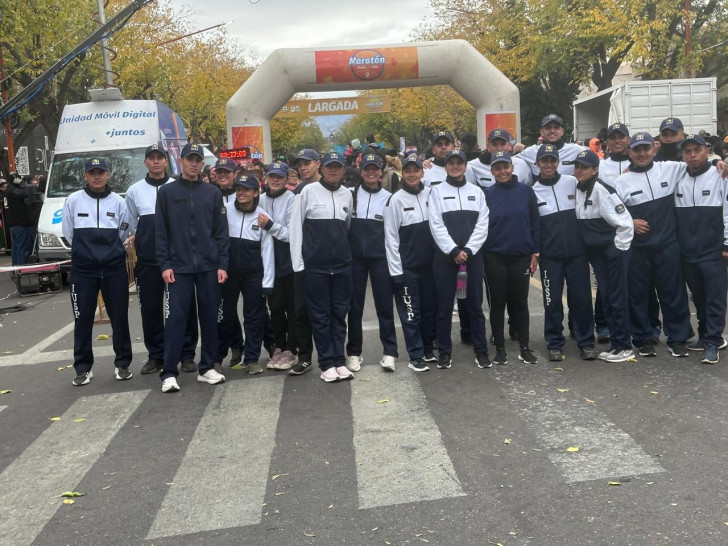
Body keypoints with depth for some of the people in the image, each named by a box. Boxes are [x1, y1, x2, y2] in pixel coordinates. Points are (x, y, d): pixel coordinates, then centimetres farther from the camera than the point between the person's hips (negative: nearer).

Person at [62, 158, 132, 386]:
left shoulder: (118, 202, 2)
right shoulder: (74, 200, 0)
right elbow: (68, 233, 8)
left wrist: (109, 250, 9)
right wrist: (85, 250, 12)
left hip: (114, 268, 1)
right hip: (83, 269, -1)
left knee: (119, 317, 6)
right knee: (83, 319, 4)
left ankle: (123, 364, 18)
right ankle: (83, 368, 14)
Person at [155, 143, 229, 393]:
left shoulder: (213, 193, 8)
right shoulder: (167, 192, 4)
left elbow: (221, 232, 6)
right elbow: (161, 232, 1)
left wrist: (222, 265, -2)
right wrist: (165, 264, -7)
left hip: (209, 266, 2)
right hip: (179, 266, -2)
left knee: (209, 316, 6)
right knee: (176, 317, -3)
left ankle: (207, 368, 17)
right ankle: (169, 373, 1)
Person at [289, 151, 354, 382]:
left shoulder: (347, 194, 8)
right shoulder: (309, 191, -3)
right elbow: (294, 226, -3)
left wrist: (347, 254, 13)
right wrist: (298, 262, -6)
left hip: (342, 265, 3)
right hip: (315, 265, -3)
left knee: (339, 314, 8)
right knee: (320, 315, 2)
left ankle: (339, 360, 15)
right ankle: (327, 363, 9)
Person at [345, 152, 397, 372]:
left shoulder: (389, 198, 3)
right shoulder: (350, 195, 4)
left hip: (380, 258, -1)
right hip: (355, 258, 1)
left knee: (384, 305, 1)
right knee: (355, 306, 6)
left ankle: (389, 352, 7)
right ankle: (353, 352, 16)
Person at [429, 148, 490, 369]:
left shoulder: (477, 192, 10)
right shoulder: (437, 191, 3)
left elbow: (482, 225, 2)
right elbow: (436, 225, -5)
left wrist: (468, 250, -10)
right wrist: (454, 251, -13)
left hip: (472, 255, 2)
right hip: (444, 256, -1)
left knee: (475, 304, 5)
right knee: (444, 306, 3)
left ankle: (481, 350, 14)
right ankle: (444, 351, 13)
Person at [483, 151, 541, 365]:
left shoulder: (525, 190, 0)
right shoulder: (487, 194, 0)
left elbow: (535, 222, 3)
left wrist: (535, 252, 0)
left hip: (521, 256, 0)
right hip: (495, 257, 0)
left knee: (520, 302, 7)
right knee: (498, 303, 6)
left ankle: (524, 347, 17)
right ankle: (500, 348, 15)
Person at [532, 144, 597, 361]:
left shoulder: (573, 182, 2)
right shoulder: (533, 191, 1)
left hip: (577, 251, 1)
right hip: (549, 256, -1)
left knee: (582, 297, 3)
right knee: (553, 300, 3)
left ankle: (586, 343, 14)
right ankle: (554, 344, 15)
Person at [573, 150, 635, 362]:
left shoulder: (602, 190, -18)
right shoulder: (578, 190, 6)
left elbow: (624, 222, -20)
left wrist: (619, 247, -13)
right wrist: (589, 248, 13)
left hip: (613, 252, -7)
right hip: (595, 253, 7)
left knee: (617, 299, 0)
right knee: (607, 299, 12)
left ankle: (625, 347, 9)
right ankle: (615, 344, 20)